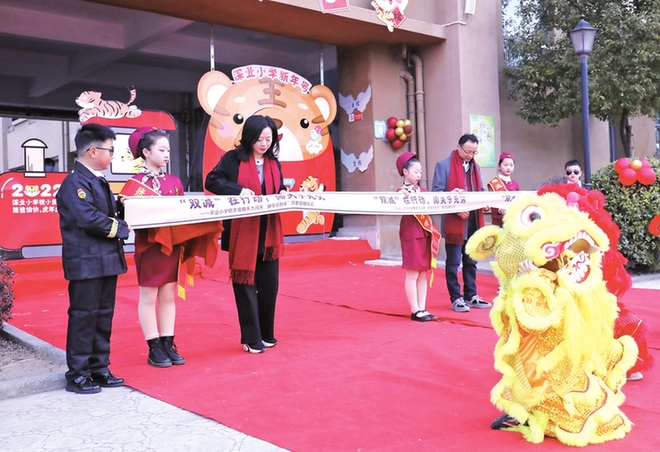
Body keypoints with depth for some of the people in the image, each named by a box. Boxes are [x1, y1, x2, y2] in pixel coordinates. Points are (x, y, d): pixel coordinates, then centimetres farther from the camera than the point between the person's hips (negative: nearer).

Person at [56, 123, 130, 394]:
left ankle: (100, 369, 23)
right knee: (83, 316, -1)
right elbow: (89, 219, -25)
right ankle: (77, 375, 10)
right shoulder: (75, 183, -14)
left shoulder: (100, 182, 16)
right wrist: (121, 228, -14)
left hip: (107, 259, 9)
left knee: (104, 315, 13)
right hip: (86, 262, -9)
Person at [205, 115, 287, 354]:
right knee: (246, 284, 2)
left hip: (269, 234, 5)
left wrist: (283, 194, -5)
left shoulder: (273, 162, 11)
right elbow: (211, 181, -8)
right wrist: (238, 190, -21)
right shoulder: (233, 158, -4)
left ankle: (266, 334, 24)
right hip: (243, 233, -5)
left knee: (269, 283, 9)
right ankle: (251, 338, 10)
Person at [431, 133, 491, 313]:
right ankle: (456, 298, 10)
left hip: (474, 221, 6)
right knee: (453, 262, 2)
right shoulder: (443, 165, -4)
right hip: (454, 222, -6)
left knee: (471, 261, 12)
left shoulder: (475, 166, 16)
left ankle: (471, 296, 21)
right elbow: (437, 193, -10)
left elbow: (480, 190, 21)